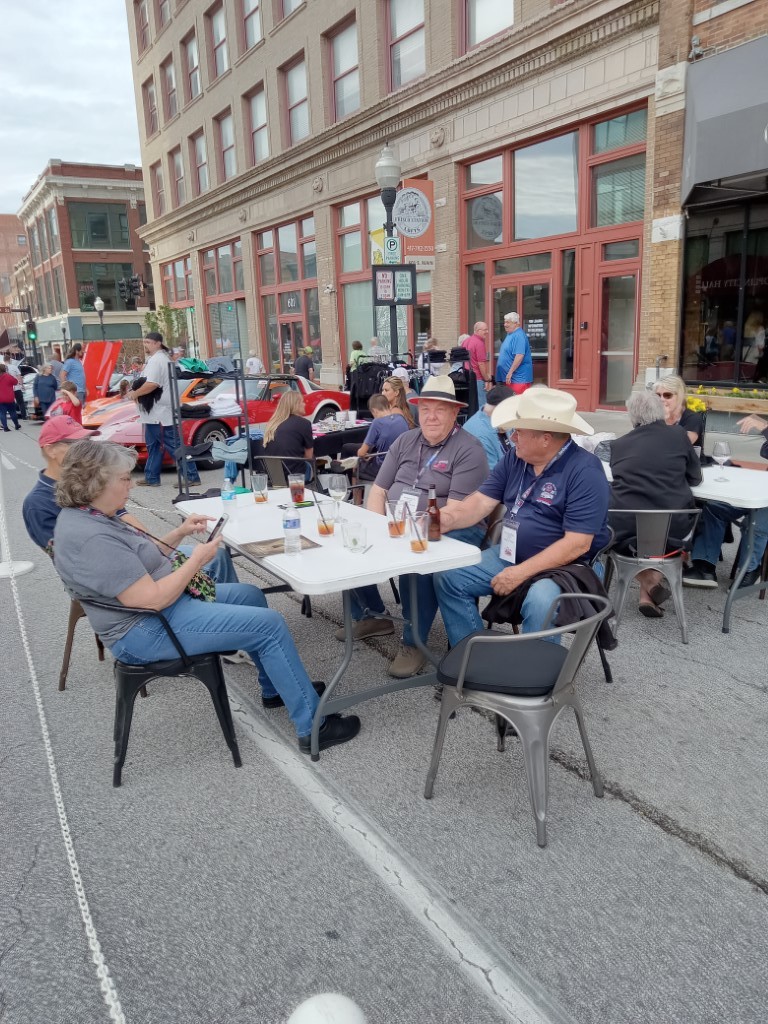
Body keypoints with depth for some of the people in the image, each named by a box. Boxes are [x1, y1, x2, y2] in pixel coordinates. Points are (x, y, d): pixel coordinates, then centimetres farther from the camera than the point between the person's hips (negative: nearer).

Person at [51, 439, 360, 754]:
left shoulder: (89, 515, 5)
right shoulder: (91, 539, -27)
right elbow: (154, 599, -28)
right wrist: (197, 559, -16)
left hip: (165, 601, 11)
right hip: (147, 631, -11)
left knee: (249, 595, 20)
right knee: (270, 624, -13)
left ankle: (276, 688, 32)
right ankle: (312, 727, -4)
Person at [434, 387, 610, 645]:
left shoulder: (585, 470, -18)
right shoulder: (514, 459, 4)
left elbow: (577, 544, -23)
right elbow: (481, 501, 2)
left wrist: (521, 573, -25)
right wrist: (447, 520, -19)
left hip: (566, 566, -7)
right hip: (509, 555, 7)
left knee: (540, 601, -37)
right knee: (447, 577, -2)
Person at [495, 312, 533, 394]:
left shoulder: (519, 336, -16)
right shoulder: (510, 335, 16)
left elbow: (519, 356, -25)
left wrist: (510, 372, -25)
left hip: (518, 378, -10)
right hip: (510, 377, 10)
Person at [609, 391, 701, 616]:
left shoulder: (618, 444, 8)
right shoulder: (679, 435, 7)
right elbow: (695, 478, 17)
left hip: (625, 529, 0)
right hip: (672, 528, 0)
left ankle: (648, 581, 14)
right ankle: (649, 592, 20)